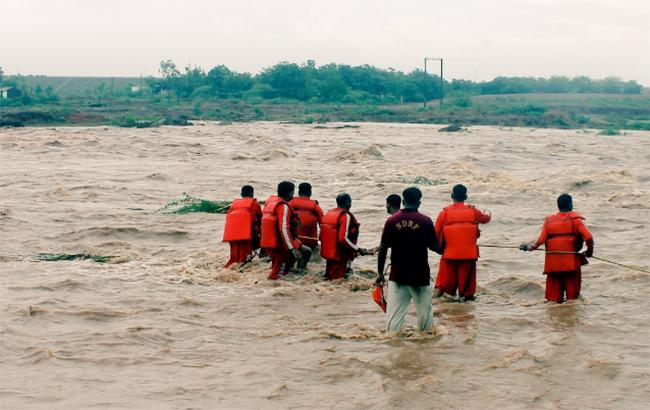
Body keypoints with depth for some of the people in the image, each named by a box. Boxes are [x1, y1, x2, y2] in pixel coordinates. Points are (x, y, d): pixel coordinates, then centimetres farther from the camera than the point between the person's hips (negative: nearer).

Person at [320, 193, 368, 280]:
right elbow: (343, 239, -23)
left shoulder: (328, 213, 9)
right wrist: (358, 250, -16)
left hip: (326, 252, 8)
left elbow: (321, 236, 13)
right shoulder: (346, 216, -14)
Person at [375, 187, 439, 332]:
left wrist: (380, 273, 6)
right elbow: (436, 247, 0)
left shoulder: (391, 221, -2)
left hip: (397, 276, 1)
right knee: (424, 315, 10)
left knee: (393, 316, 0)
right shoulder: (425, 221, -5)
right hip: (420, 276, -1)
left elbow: (383, 249, -2)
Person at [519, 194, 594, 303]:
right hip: (571, 263, -3)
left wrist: (529, 246, 6)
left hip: (553, 264, 3)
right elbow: (588, 237, -11)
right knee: (572, 293, 7)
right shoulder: (574, 219, -2)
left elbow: (541, 240, -4)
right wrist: (590, 251, 3)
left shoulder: (549, 221, 5)